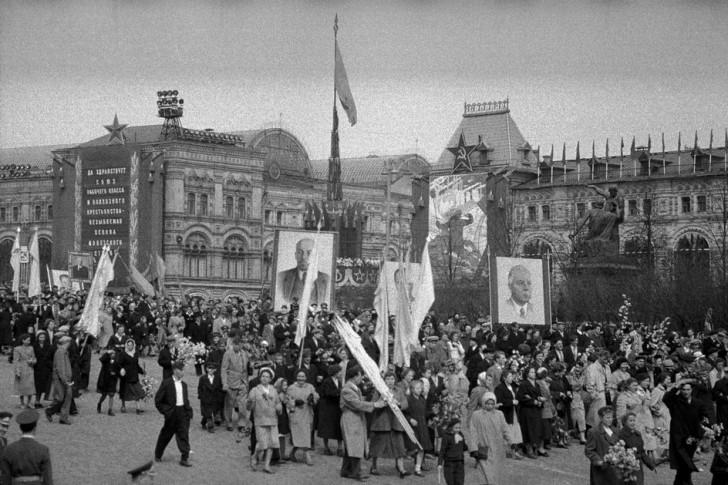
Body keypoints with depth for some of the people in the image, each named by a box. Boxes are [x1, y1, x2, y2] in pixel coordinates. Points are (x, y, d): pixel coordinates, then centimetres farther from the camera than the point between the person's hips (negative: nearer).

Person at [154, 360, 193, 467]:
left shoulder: (184, 384, 10)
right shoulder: (166, 383, -8)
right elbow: (158, 400, -6)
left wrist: (189, 411, 6)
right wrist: (165, 410, -9)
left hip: (183, 412, 4)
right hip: (172, 413, -4)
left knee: (184, 435, -3)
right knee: (166, 435, 9)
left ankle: (184, 458, -1)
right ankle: (158, 455, 27)